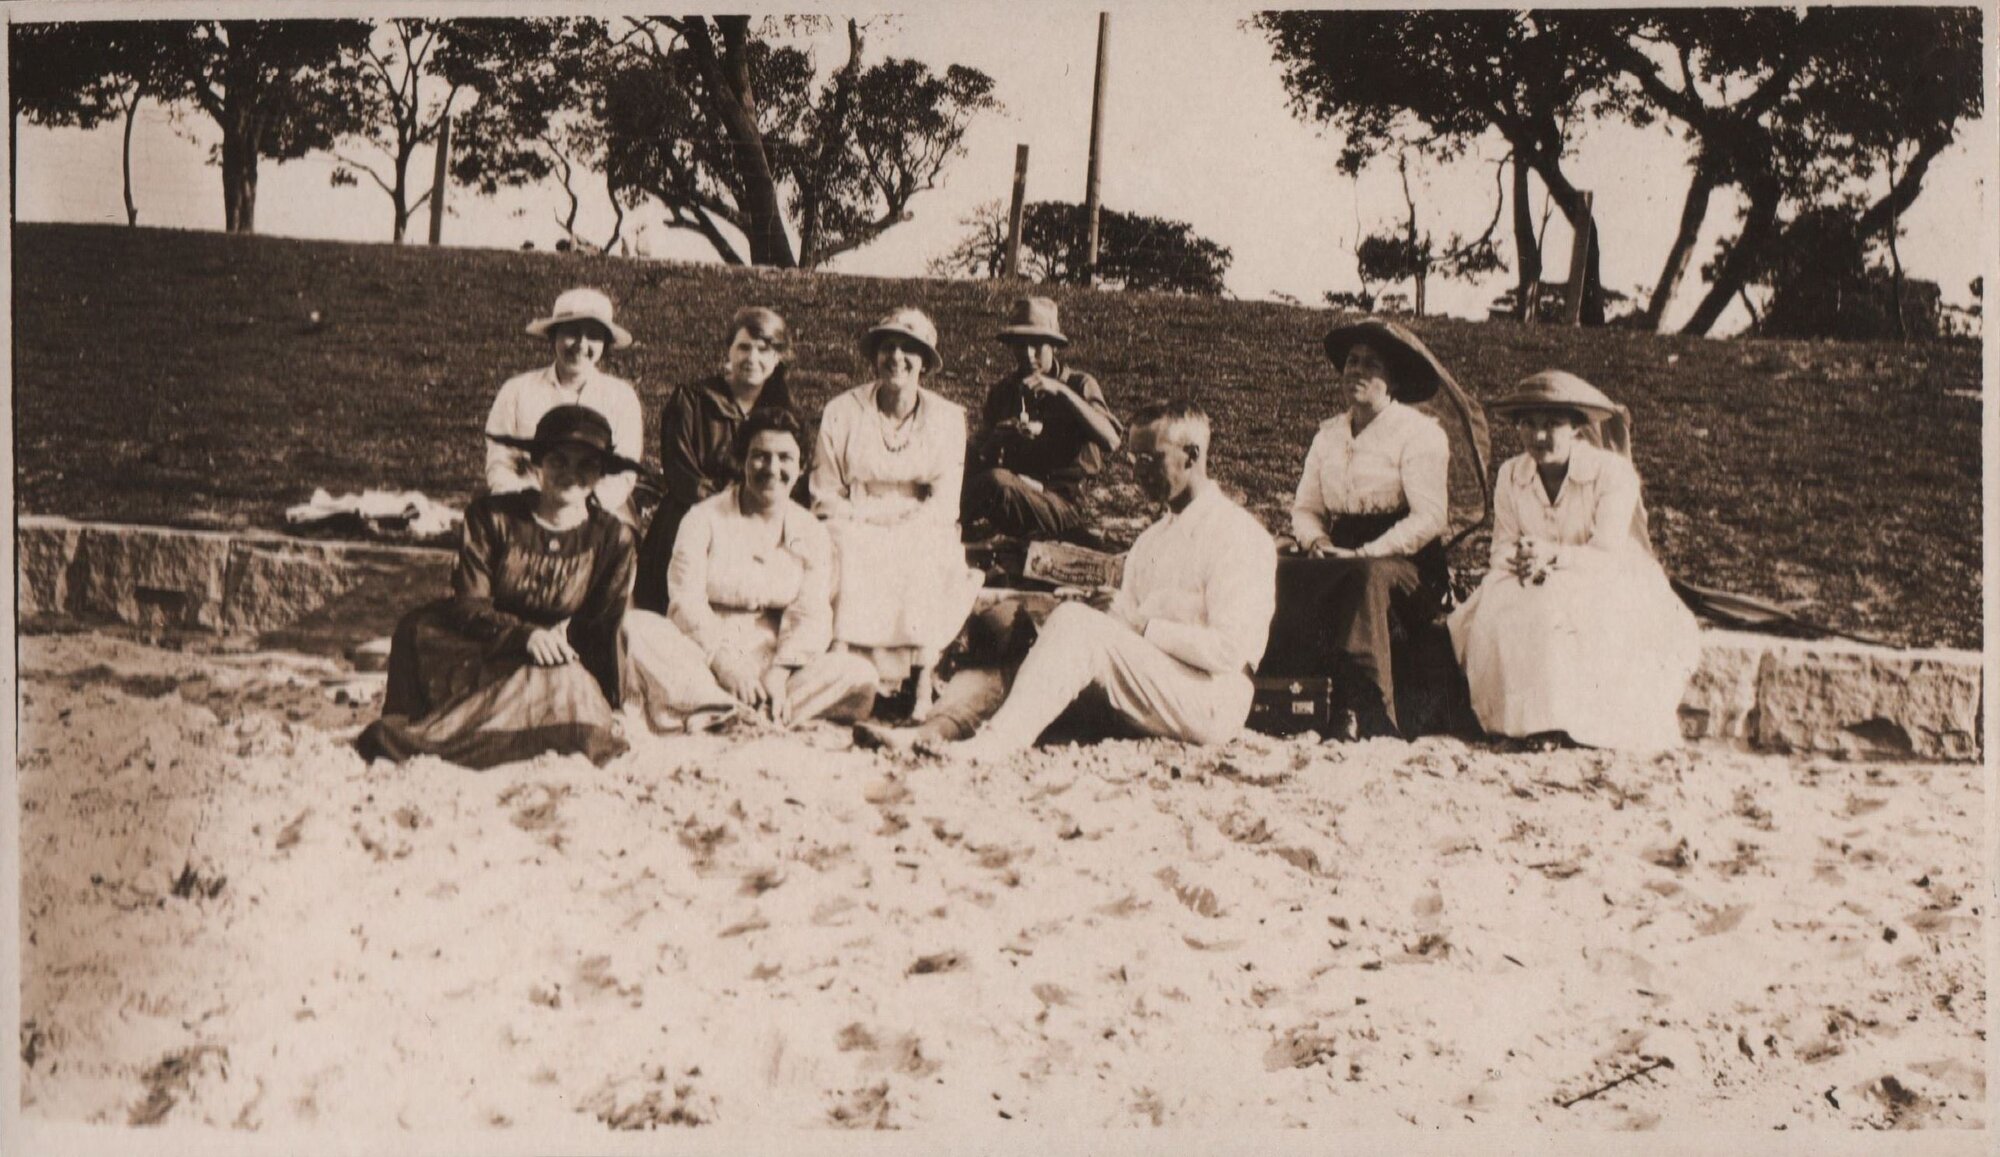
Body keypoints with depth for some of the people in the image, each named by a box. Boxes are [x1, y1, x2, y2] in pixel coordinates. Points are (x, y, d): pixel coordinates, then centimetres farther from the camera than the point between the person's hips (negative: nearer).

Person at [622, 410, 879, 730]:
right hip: (700, 660, -2)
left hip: (773, 662, 2)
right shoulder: (704, 518, 4)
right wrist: (724, 662, -23)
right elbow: (687, 601, -7)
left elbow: (810, 616, -2)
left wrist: (779, 673, -21)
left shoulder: (812, 533, 10)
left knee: (860, 673, -24)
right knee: (636, 628, -30)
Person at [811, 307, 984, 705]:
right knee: (844, 553, -33)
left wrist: (899, 531, -18)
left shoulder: (947, 418, 4)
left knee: (926, 556, -32)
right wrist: (863, 524, -14)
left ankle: (923, 676, -33)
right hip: (855, 531, 0)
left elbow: (944, 503, -3)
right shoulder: (841, 412, 3)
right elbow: (825, 495, 3)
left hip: (921, 534, 1)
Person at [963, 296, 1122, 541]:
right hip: (1015, 495, 4)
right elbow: (978, 461, 11)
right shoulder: (1002, 391, 14)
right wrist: (996, 440, -12)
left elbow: (1111, 442, -15)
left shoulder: (1080, 385, 4)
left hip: (1061, 505, -3)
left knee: (996, 481, -32)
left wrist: (1062, 392, -19)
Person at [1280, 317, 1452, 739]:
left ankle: (1369, 714, -39)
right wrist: (1317, 540, -6)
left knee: (1365, 576, -40)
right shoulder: (1329, 434, 17)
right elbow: (1305, 508, 18)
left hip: (1406, 564, -5)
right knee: (1285, 579, -29)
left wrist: (1363, 554, -20)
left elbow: (1429, 518, -12)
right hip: (1344, 558, 5)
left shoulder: (1418, 432, -2)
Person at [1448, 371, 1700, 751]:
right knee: (1498, 614, -27)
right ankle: (1524, 719, -21)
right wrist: (1521, 561, -24)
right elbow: (1503, 548, 1)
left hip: (1606, 588, -4)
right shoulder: (1511, 474, 3)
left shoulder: (1613, 473, -12)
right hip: (1534, 587, 4)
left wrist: (1554, 556, -34)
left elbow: (1609, 556, -19)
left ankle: (1577, 723, -29)